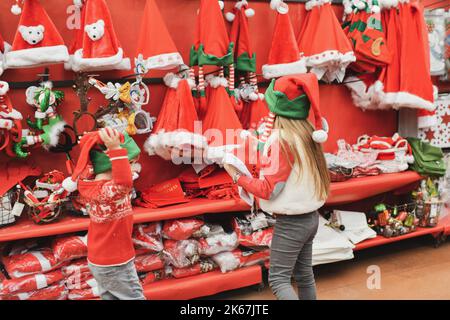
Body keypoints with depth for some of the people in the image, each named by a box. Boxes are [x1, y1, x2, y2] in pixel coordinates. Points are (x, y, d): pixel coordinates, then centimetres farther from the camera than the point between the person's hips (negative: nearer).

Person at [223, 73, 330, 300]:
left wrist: (236, 176, -10)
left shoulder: (281, 139, -20)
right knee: (304, 276, 17)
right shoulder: (307, 134, 1)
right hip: (310, 216, 8)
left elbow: (267, 190, -20)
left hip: (290, 222, -8)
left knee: (278, 279, -1)